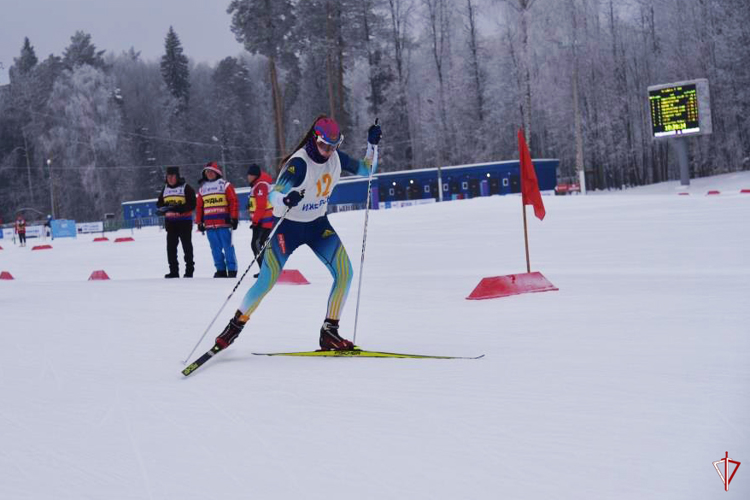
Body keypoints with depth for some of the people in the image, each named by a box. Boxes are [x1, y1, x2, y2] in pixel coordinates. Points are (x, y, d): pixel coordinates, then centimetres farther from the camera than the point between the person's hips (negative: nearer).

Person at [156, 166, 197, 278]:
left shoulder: (186, 188, -6)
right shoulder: (165, 189, 13)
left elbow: (192, 204, -13)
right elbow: (159, 204, 15)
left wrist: (179, 208, -24)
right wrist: (163, 209, -8)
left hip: (184, 222, -5)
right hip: (170, 222, 5)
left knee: (187, 247, 1)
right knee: (171, 248, 4)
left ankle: (189, 270, 5)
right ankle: (173, 271, 9)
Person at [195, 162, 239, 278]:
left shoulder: (225, 185, 2)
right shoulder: (202, 188, 17)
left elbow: (233, 202, -2)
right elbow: (199, 207, 19)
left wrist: (234, 218, -7)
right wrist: (199, 222, 15)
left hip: (224, 223, -5)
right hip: (209, 224, 5)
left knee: (228, 247, -5)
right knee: (216, 249, 5)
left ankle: (232, 270, -2)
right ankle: (220, 270, 10)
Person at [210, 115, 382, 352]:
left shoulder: (336, 158, -8)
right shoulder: (299, 163, -27)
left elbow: (366, 170, 7)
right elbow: (274, 194, -35)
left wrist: (372, 145, -9)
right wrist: (286, 199, -58)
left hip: (318, 225, 5)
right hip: (288, 226, -5)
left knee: (344, 272, -13)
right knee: (267, 281, -9)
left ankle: (329, 332, -4)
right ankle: (235, 327, 13)